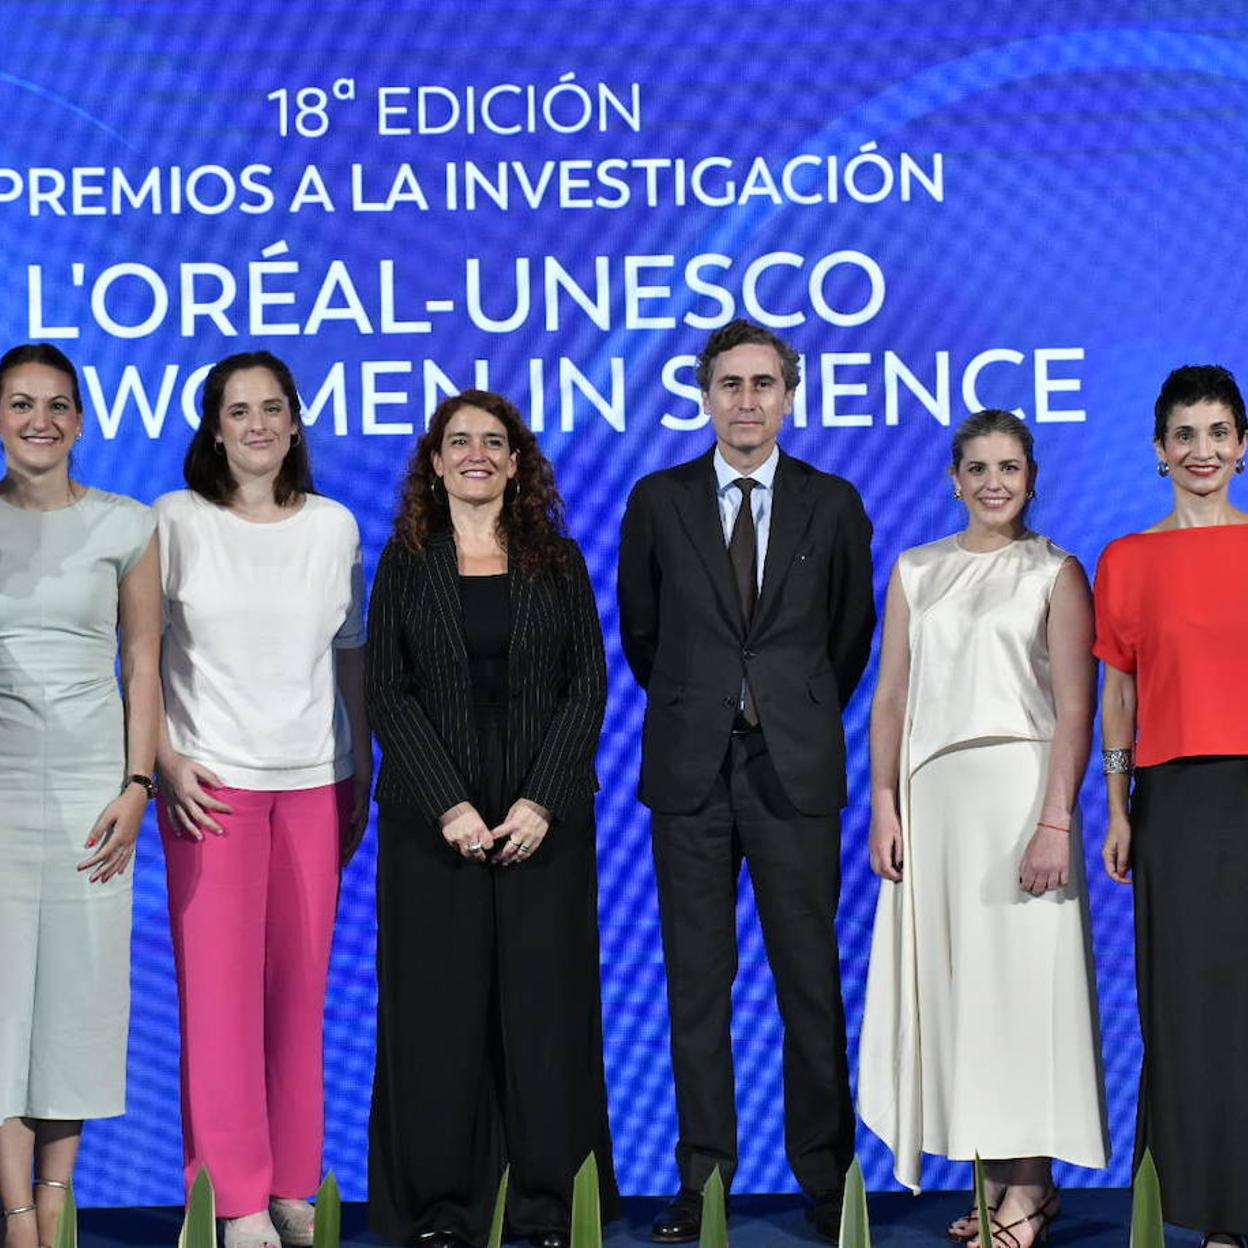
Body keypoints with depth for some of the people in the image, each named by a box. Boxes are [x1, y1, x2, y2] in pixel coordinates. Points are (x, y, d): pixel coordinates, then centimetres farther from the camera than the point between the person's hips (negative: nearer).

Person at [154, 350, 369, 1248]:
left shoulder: (334, 526, 7)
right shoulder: (178, 521, 0)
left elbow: (351, 655, 12)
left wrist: (363, 773, 10)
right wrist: (166, 760, -7)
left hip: (316, 782, 2)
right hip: (212, 779, -2)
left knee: (301, 988, 4)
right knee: (220, 984, -3)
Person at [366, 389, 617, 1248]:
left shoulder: (558, 559, 7)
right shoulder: (406, 562, 6)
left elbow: (589, 684, 2)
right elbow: (389, 693, -1)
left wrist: (542, 801, -10)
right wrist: (450, 804, -11)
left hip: (544, 815, 1)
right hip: (435, 818, 0)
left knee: (545, 1001, 2)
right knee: (439, 1004, 0)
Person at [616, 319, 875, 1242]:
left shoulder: (834, 504, 4)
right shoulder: (658, 501, 5)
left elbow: (854, 629, 14)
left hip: (795, 768, -1)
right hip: (690, 769, 1)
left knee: (811, 980, 2)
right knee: (697, 982, 5)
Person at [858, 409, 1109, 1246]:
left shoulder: (1055, 573, 1)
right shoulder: (917, 571, 12)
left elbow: (1075, 708, -5)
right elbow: (892, 697, 10)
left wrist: (1055, 821, -15)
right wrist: (885, 807, 1)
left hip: (1019, 785, -4)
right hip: (934, 796, 4)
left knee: (1020, 974, -3)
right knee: (952, 980, 5)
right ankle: (997, 1176, 15)